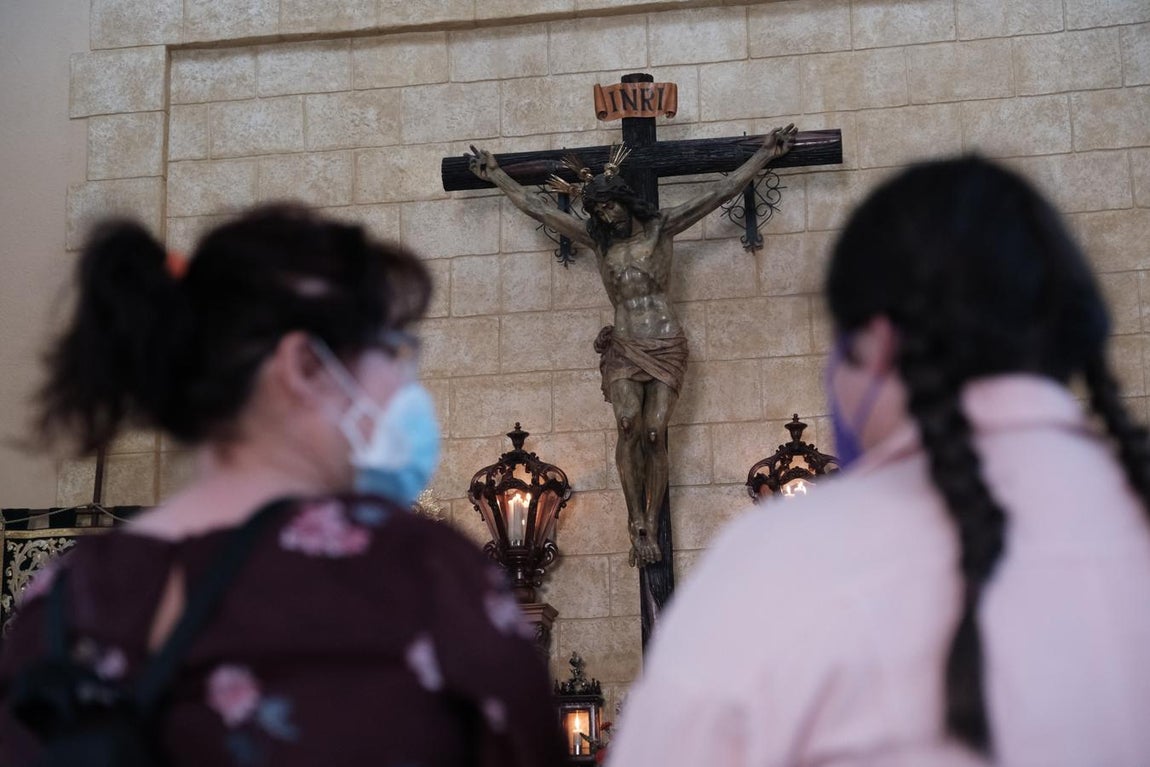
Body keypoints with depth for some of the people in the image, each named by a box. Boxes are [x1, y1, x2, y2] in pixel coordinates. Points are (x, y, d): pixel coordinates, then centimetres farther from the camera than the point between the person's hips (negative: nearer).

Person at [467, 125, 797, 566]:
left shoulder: (662, 228, 7)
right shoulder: (597, 240, 13)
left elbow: (720, 193, 7)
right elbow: (535, 208, 19)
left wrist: (764, 155, 7)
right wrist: (497, 176, 22)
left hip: (667, 348, -1)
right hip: (624, 349, 1)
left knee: (655, 432, -12)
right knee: (628, 425, -21)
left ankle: (651, 526, -6)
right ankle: (637, 524, -18)